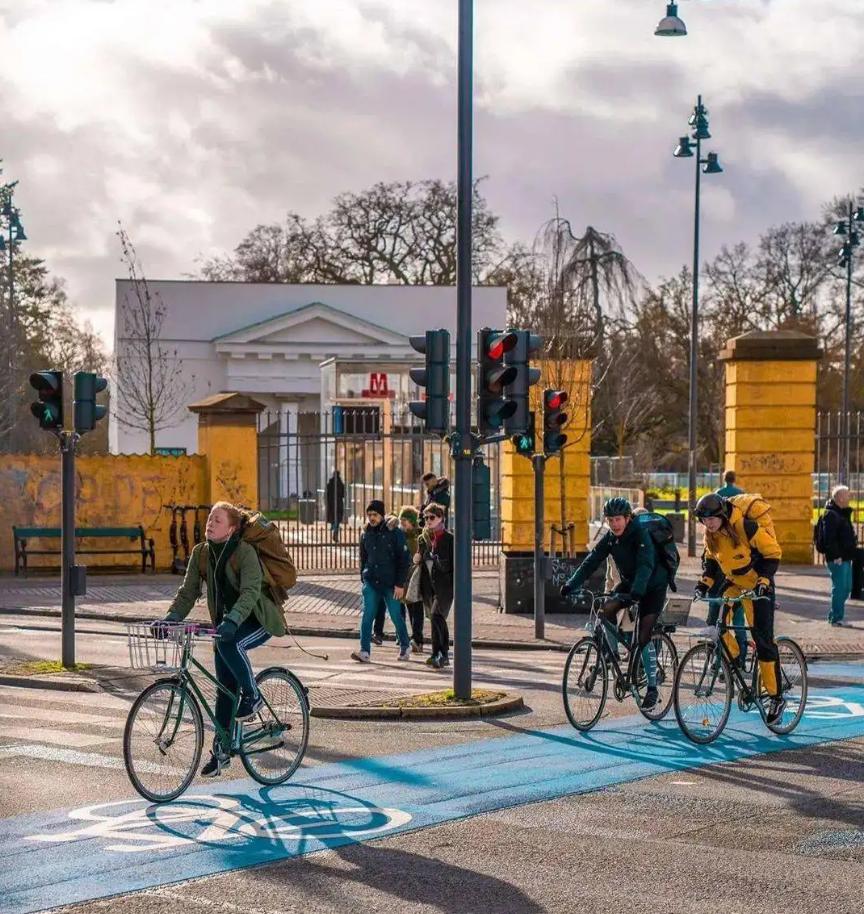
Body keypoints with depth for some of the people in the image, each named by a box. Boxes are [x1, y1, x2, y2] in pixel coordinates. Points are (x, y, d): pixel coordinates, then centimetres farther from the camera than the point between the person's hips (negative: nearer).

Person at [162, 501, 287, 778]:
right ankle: (221, 751, 13)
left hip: (258, 620, -6)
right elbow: (188, 591, -3)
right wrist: (172, 617, -20)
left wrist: (232, 621, -47)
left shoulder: (245, 552, -21)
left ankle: (252, 696, -14)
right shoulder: (201, 553, -3)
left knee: (230, 644, -36)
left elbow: (250, 592, -32)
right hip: (225, 624, 6)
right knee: (224, 690, 4)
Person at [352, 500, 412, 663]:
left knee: (396, 616, 6)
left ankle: (405, 647, 26)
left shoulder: (394, 533, -6)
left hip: (391, 584, -3)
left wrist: (400, 584, -11)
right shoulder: (365, 534, 8)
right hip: (371, 583, 3)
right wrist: (363, 579, 14)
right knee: (367, 617, -8)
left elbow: (404, 560, -7)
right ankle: (365, 651, -10)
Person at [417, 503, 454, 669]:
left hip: (444, 586, -6)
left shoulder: (450, 539, -4)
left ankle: (437, 655, -24)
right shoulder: (422, 539, 13)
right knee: (438, 620, 12)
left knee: (436, 617, -20)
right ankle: (444, 656, 20)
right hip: (428, 586, 6)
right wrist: (417, 560, 0)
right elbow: (419, 561, 24)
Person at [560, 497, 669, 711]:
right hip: (628, 583, 6)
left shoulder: (641, 535, -25)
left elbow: (645, 566, -38)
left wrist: (636, 592, -54)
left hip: (652, 587, -6)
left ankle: (652, 687, -8)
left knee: (644, 636, -15)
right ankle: (614, 654, -3)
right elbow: (591, 562, -12)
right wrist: (571, 585, -26)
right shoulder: (609, 539, -7)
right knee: (607, 609, -23)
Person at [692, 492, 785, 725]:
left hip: (757, 584, -6)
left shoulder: (745, 527, -25)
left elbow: (773, 553, -19)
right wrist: (705, 582, -6)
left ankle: (776, 698, -2)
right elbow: (711, 559, 9)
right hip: (733, 581, 7)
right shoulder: (711, 533, -6)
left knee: (763, 640, -9)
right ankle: (733, 660, 13)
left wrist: (763, 581, -27)